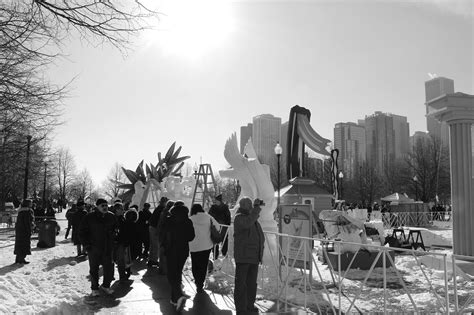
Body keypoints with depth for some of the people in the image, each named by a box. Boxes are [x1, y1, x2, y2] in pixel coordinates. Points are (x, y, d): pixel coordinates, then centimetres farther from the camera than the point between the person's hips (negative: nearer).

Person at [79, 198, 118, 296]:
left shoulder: (111, 216, 3)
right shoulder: (89, 217, -7)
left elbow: (116, 228, 20)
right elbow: (82, 232, -1)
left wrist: (113, 236, 7)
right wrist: (86, 244, -6)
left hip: (108, 248, 3)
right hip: (94, 248, -3)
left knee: (109, 267, 6)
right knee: (94, 269, 8)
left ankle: (106, 285, 26)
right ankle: (94, 288, 23)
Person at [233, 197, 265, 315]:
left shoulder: (253, 218, 14)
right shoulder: (239, 217, -11)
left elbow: (260, 235, 25)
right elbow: (247, 223, -35)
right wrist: (256, 207, -30)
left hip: (254, 256, 8)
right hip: (243, 257, -8)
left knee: (252, 283, 16)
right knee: (241, 283, -1)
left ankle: (250, 305, 28)